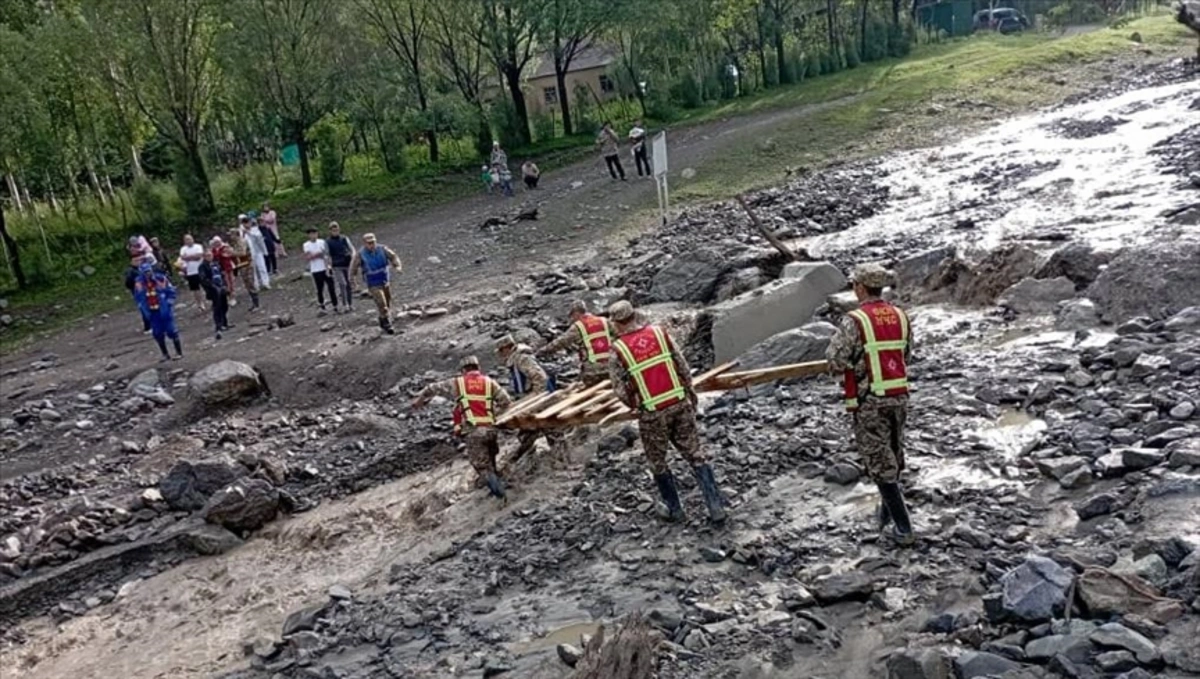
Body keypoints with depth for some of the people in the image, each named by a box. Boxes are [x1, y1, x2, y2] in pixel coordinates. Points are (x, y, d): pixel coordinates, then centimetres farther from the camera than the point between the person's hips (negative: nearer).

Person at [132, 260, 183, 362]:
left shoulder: (161, 279, -10)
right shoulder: (139, 283, -2)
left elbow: (171, 292, -1)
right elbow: (138, 297, 13)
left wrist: (169, 304, -8)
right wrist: (144, 308, 6)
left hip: (164, 310, -3)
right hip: (152, 312, 3)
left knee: (171, 331, -3)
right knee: (157, 334, 6)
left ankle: (179, 352, 8)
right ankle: (165, 354, 19)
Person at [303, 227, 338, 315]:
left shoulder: (322, 242, 3)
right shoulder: (306, 245, 2)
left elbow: (326, 255, -1)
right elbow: (307, 258, -8)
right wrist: (318, 255, -14)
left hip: (326, 268, 0)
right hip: (316, 270, 0)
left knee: (331, 288, 0)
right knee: (320, 290, 4)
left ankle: (335, 307, 6)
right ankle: (322, 309, 10)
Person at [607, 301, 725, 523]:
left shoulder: (618, 351, -9)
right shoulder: (659, 332, -1)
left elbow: (621, 390, -7)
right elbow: (683, 366, 2)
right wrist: (689, 392, 16)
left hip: (652, 414, -2)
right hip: (680, 405, 3)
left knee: (658, 464, 18)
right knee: (696, 455, 10)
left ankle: (674, 509, 25)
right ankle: (716, 507, 8)